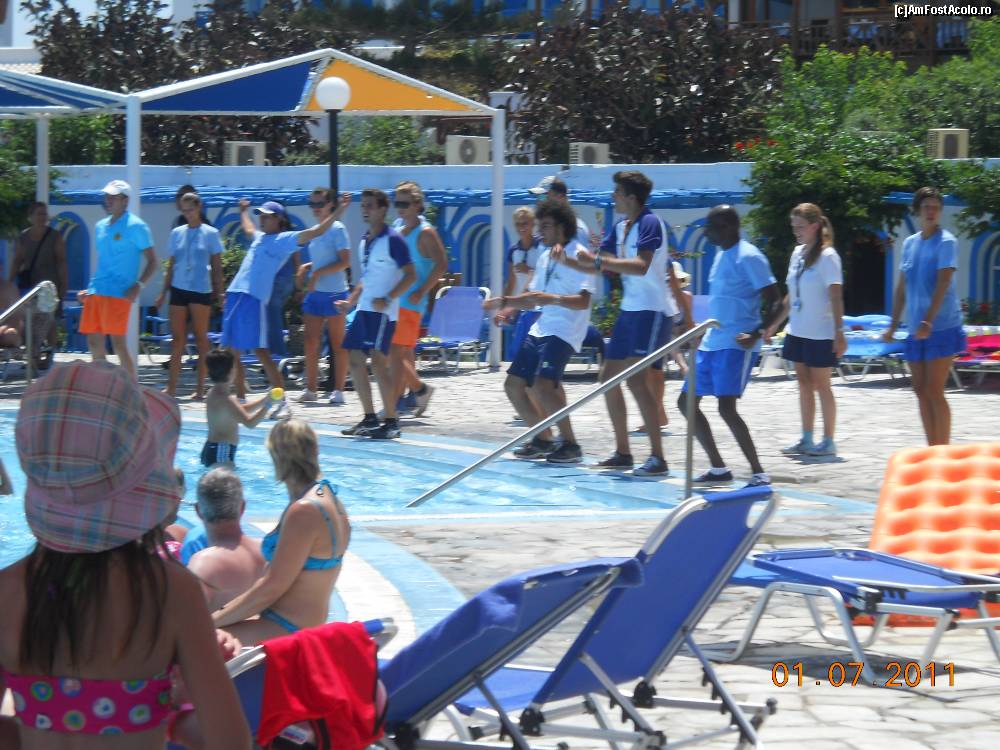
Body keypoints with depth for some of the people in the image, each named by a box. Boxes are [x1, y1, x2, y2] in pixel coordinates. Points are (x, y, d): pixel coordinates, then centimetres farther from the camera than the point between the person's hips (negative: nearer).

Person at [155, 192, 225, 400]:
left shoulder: (210, 234, 2)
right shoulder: (176, 233, 11)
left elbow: (217, 266, 4)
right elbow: (171, 265, 15)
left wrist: (219, 292, -1)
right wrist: (164, 292, 12)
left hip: (201, 290, -3)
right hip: (178, 289, 3)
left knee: (201, 337, 2)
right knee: (177, 338, 1)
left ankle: (200, 387, 6)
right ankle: (171, 387, 0)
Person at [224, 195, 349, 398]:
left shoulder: (285, 239, 1)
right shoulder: (259, 237, 24)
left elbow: (316, 231, -5)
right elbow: (247, 228, 49)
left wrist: (339, 211, -11)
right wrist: (244, 211, 64)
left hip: (254, 299, -8)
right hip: (235, 295, 8)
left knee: (260, 350, -12)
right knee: (230, 350, 9)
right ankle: (240, 395, 19)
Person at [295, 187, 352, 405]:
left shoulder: (337, 229, -8)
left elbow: (344, 262, -15)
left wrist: (317, 273, -19)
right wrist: (306, 268, 7)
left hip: (334, 292, -7)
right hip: (314, 294, 7)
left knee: (338, 344, -1)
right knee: (311, 342, 5)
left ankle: (338, 390, 2)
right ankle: (310, 388, 12)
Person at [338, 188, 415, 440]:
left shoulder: (393, 240, -9)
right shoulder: (364, 242, 16)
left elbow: (410, 275, -13)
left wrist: (388, 299, -21)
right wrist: (351, 301, 17)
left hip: (383, 312, -9)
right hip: (363, 309, 9)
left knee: (378, 361, -14)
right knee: (355, 360, 6)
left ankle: (391, 422, -9)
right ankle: (370, 418, 15)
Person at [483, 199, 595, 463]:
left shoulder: (577, 256, -12)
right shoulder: (546, 258, 15)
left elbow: (583, 301, -21)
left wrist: (552, 299, -34)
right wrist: (503, 302, 12)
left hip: (565, 331, -10)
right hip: (541, 329, 10)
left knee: (542, 386, -24)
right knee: (513, 384, 9)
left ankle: (570, 445, -14)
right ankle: (543, 440, 22)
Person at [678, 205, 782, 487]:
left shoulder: (748, 257, -13)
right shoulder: (722, 255, 15)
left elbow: (776, 302, -17)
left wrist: (758, 333, -30)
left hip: (736, 344, -10)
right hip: (711, 342, 10)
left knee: (726, 407, -19)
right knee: (687, 402, 11)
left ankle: (759, 473, -13)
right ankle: (718, 468, 19)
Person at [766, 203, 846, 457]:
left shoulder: (827, 256, -12)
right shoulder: (797, 253, 10)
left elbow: (836, 296, -17)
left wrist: (839, 331, -24)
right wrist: (774, 324, 18)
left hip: (820, 333, -7)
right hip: (797, 331, 7)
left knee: (820, 384, -2)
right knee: (804, 383, 10)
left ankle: (828, 441, 5)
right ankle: (806, 440, 15)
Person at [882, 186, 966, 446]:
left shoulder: (945, 242, -8)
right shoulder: (910, 243, 12)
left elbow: (942, 285, -18)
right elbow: (902, 287, 17)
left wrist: (928, 321, -28)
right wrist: (893, 325, 15)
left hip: (942, 327, -7)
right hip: (916, 329, 7)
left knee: (934, 391, -10)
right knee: (921, 390, 8)